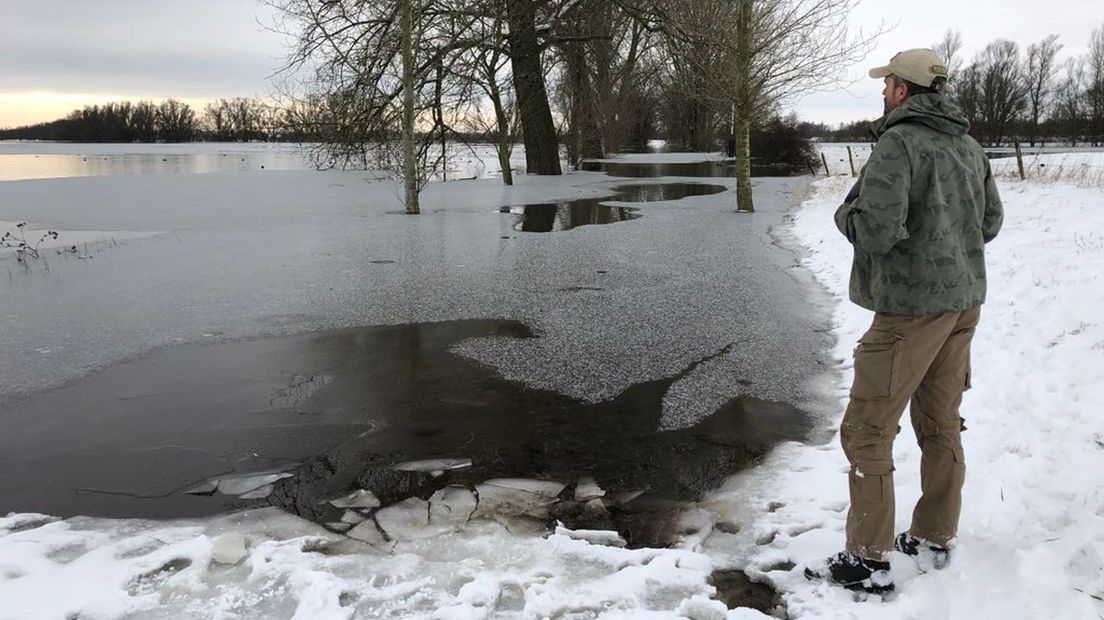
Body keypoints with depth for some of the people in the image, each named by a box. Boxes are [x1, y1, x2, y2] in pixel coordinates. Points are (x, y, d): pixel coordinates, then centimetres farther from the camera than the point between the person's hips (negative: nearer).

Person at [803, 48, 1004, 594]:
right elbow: (991, 222, 16)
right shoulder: (969, 146, 9)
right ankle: (933, 539, 28)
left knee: (866, 430, -1)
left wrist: (846, 214, -4)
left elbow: (875, 230, -24)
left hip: (912, 306, -8)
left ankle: (869, 561, 4)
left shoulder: (899, 142, -16)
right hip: (963, 301, 9)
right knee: (941, 425, 16)